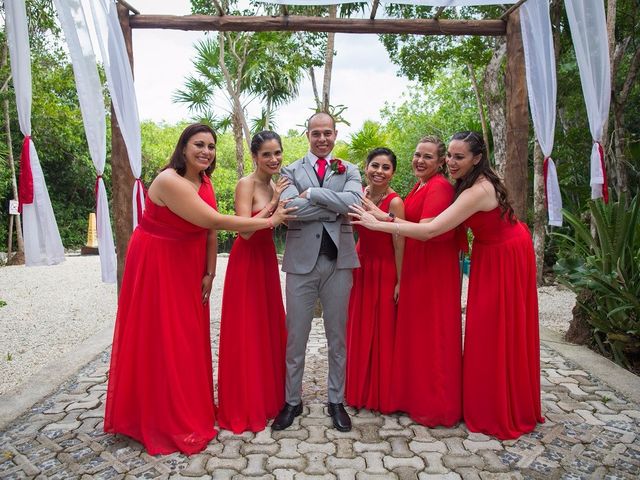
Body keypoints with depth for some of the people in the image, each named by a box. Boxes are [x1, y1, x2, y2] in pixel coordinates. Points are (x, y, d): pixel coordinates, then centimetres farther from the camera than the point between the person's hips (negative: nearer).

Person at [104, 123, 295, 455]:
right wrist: (269, 221, -22)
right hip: (157, 264, -7)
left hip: (188, 266, 8)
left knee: (189, 337, 13)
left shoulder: (204, 181, 1)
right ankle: (164, 420, 17)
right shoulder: (170, 181, -24)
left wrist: (209, 273, 0)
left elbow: (210, 230, 3)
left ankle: (190, 410, 29)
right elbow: (215, 221, -27)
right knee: (161, 340, 2)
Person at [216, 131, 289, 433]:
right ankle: (244, 406, 15)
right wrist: (273, 202, -20)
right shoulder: (246, 184, -13)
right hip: (247, 261, -8)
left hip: (266, 258, 8)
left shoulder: (275, 185, 10)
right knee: (246, 331, 1)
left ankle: (268, 395, 31)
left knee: (270, 327, 14)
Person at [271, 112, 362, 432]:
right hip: (301, 261, 0)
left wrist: (311, 193, -13)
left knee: (337, 335, 11)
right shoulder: (291, 171, 7)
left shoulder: (349, 170, 9)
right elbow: (289, 207, -13)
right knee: (295, 336, 8)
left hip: (339, 261, 1)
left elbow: (354, 201, -13)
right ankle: (292, 401, 25)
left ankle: (336, 400, 27)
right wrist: (335, 207, -11)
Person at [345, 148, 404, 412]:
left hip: (384, 271, -5)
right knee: (359, 330, 14)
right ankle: (360, 389, 31)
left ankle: (382, 394, 26)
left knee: (383, 331, 6)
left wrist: (400, 282, -11)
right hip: (361, 266, 6)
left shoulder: (395, 202, -17)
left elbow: (399, 245, -15)